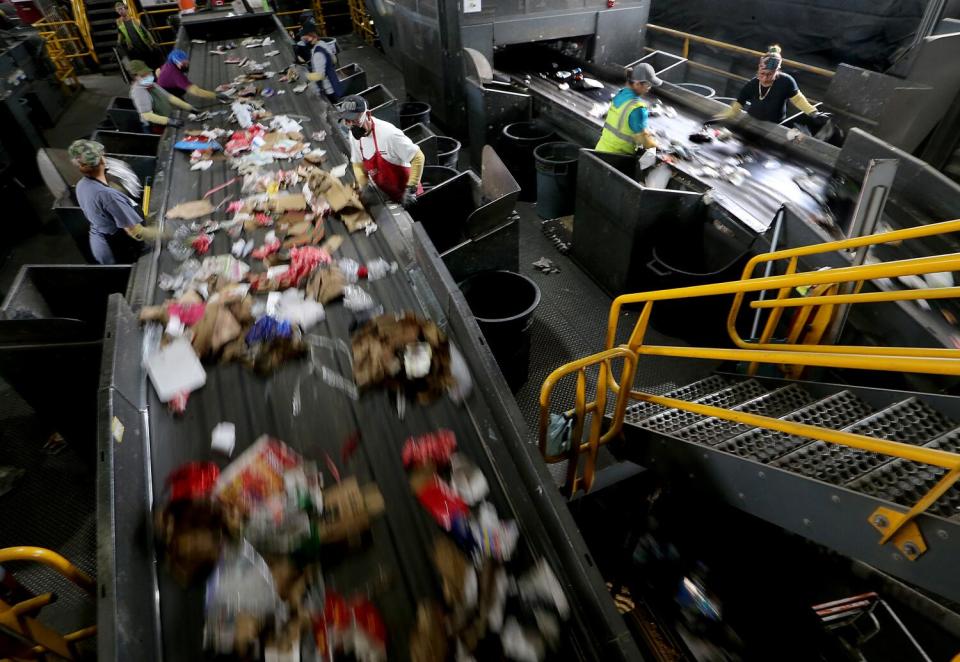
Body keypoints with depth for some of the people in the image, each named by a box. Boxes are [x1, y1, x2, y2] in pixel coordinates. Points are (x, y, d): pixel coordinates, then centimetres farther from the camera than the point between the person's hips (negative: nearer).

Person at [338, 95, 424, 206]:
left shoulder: (388, 133, -29)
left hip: (405, 195, -7)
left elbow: (418, 157, -24)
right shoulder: (354, 135, -5)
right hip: (387, 196, 7)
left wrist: (411, 189, -25)